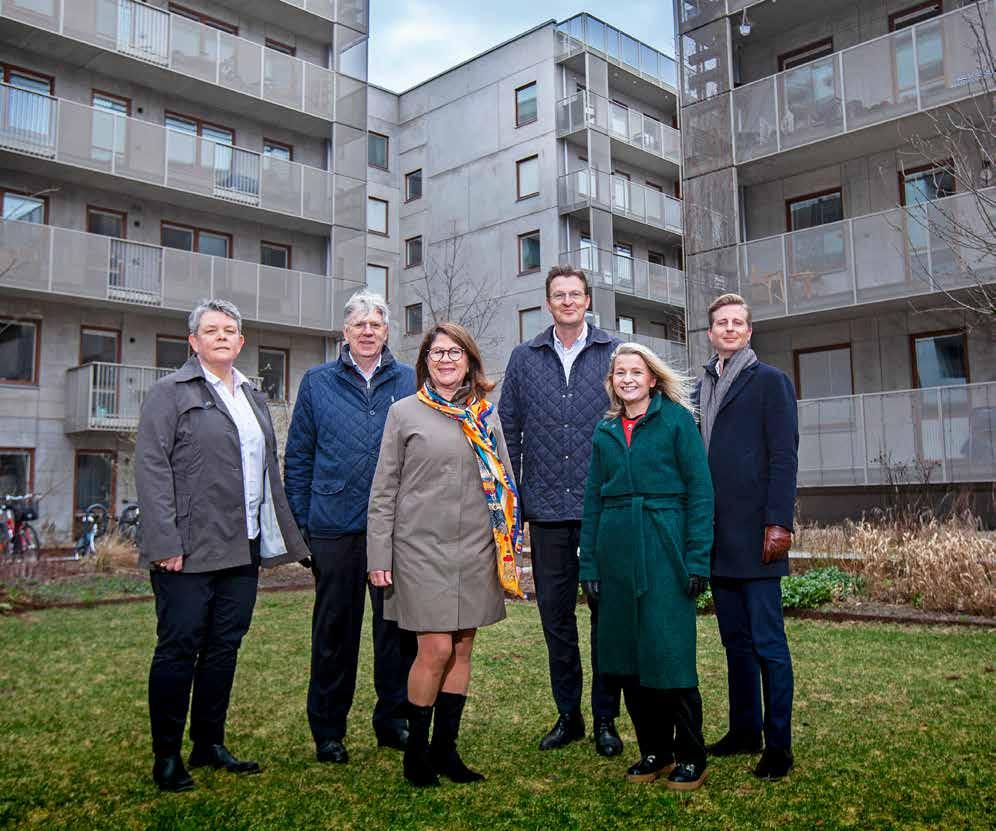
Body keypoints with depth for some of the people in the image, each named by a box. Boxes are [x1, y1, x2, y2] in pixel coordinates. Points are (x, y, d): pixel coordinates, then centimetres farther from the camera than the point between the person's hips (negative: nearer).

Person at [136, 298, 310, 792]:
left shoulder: (253, 398, 17)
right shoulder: (171, 392, -2)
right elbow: (152, 467, -10)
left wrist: (277, 536, 14)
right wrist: (164, 542, -17)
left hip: (243, 548, 7)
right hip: (189, 550, -6)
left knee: (225, 648, 13)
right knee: (178, 649, 1)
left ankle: (209, 745, 26)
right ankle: (166, 757, 14)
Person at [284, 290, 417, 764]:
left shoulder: (410, 383, 7)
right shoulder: (317, 382, 7)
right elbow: (298, 457, 7)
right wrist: (302, 522, 1)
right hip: (335, 527, -1)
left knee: (397, 625, 8)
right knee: (334, 629, 7)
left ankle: (393, 719, 25)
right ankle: (328, 730, 21)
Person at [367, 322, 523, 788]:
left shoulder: (486, 415, 10)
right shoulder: (405, 413, 2)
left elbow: (504, 483, 13)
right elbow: (384, 490, 1)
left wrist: (510, 547, 7)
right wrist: (379, 557, -4)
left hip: (475, 549, 4)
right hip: (422, 546, -3)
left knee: (462, 650, 8)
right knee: (436, 650, -6)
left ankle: (445, 748, 22)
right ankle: (416, 749, 14)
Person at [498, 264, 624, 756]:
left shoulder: (614, 353, 3)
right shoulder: (524, 359, 9)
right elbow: (508, 430, 9)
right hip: (546, 508, 2)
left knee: (608, 610, 5)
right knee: (555, 611, 9)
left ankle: (605, 718, 18)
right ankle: (568, 714, 24)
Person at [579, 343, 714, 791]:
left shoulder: (676, 419, 0)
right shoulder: (604, 430, 13)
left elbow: (700, 490, -4)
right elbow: (593, 499, 13)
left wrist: (698, 559, -11)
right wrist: (588, 564, 8)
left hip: (664, 548, -4)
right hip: (617, 551, 5)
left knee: (670, 653, -4)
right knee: (627, 654, 8)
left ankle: (690, 757, 13)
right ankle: (654, 750, 23)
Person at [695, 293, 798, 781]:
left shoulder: (770, 381, -2)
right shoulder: (703, 386, 16)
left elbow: (784, 458, -8)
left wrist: (778, 524, -16)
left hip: (754, 534, -6)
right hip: (717, 536, 6)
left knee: (767, 642, -1)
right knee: (735, 640, 14)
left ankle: (778, 746, 9)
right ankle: (744, 731, 25)